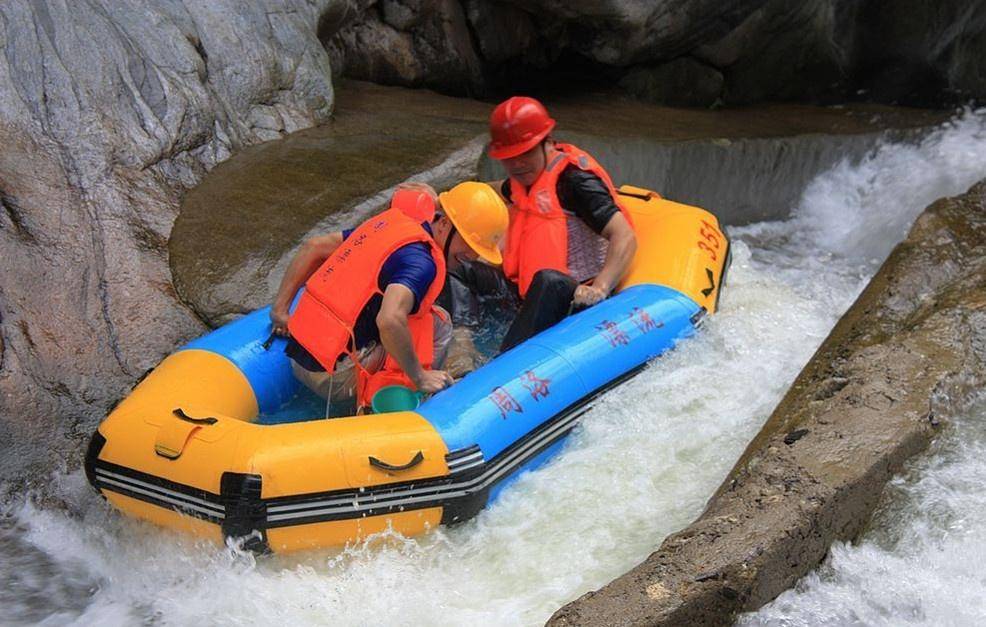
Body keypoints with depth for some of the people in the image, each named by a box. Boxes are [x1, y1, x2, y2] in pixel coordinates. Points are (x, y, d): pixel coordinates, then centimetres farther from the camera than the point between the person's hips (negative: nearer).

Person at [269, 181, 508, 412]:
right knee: (438, 324, -1)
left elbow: (314, 247, 16)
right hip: (333, 378, -9)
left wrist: (281, 309, 16)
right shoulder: (421, 262, -17)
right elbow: (389, 321, -34)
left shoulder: (391, 223, 10)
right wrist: (419, 378, -20)